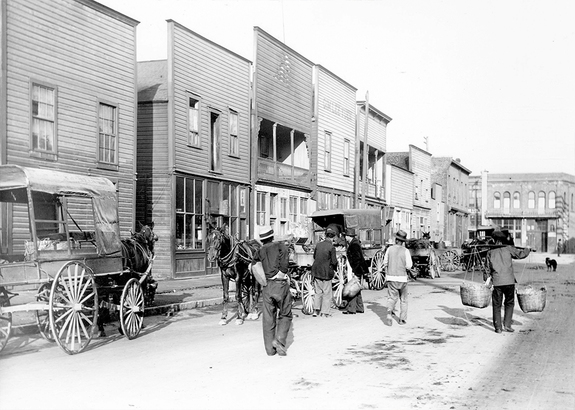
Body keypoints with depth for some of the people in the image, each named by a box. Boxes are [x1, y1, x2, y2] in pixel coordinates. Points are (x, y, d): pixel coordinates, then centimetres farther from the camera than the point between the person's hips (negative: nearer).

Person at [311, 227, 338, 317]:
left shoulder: (318, 245, 3)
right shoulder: (331, 247, -13)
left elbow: (314, 257, 14)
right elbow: (334, 261, -12)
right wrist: (334, 269, 6)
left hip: (316, 271, 5)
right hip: (326, 272, -5)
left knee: (318, 291, 16)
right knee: (327, 293, 6)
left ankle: (316, 310, 14)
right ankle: (324, 312, 8)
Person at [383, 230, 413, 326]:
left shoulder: (390, 249, -1)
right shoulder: (405, 251, -8)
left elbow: (385, 263, 5)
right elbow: (409, 266, -8)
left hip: (391, 277, 1)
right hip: (402, 278, -1)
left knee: (391, 297, 6)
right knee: (403, 299, 14)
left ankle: (389, 313, -18)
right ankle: (402, 319, 15)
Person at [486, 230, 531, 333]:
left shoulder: (490, 252, 7)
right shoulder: (508, 249, 4)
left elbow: (489, 267, 5)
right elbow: (520, 254, 2)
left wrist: (489, 278, 11)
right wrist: (527, 249, 21)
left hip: (497, 281, 1)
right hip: (509, 280, -1)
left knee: (497, 305, 7)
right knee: (509, 303, 14)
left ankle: (498, 327, 6)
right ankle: (507, 325, 7)